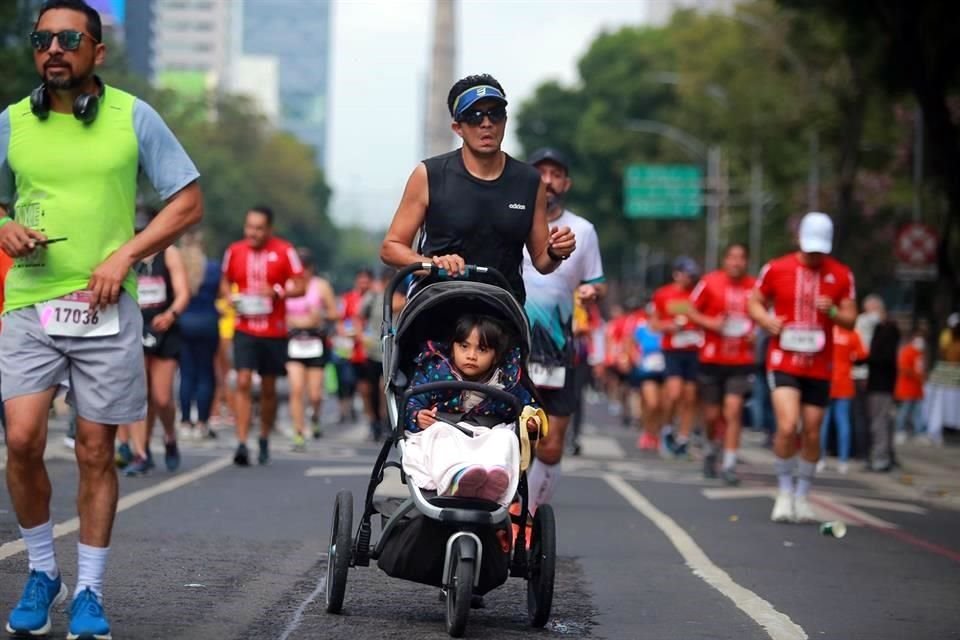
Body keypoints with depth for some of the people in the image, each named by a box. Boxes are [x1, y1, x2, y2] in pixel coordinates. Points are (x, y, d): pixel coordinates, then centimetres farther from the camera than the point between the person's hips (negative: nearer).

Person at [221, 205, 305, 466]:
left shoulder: (284, 251, -4)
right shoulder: (235, 251, 4)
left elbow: (300, 287, -2)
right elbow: (225, 283, 17)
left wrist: (277, 292, -20)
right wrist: (230, 297, -5)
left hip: (274, 331, 0)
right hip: (245, 329, 1)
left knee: (268, 389, 9)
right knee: (243, 383, -13)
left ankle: (264, 441, 26)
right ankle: (242, 443, -17)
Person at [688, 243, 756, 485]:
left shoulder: (755, 287, 1)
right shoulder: (710, 282, -4)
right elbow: (692, 310, 2)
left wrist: (755, 333, -3)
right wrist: (710, 323, -15)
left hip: (741, 361, 0)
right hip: (712, 358, 0)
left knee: (733, 410, -12)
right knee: (712, 413, 8)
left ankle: (729, 465, -9)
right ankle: (711, 450, 38)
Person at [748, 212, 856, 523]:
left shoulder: (841, 275, 2)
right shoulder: (776, 269, -2)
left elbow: (850, 319, 5)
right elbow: (755, 303, 9)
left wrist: (833, 312, -16)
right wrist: (767, 321, -12)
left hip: (820, 366, 2)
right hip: (783, 361, -2)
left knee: (812, 435, 7)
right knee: (787, 426, -18)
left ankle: (802, 496, 24)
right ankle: (784, 492, -1)